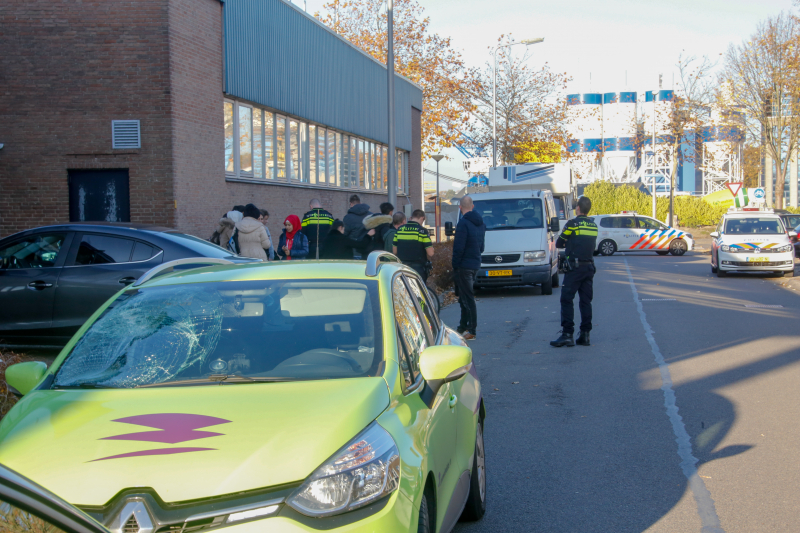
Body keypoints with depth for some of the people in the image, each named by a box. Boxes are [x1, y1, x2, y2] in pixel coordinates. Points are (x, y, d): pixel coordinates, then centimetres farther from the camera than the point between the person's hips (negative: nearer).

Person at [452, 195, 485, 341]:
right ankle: (463, 327, 26)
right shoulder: (480, 223, 11)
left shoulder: (464, 223, -17)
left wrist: (455, 265, -12)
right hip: (476, 264, 8)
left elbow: (459, 247, -20)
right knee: (465, 297, 18)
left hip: (464, 265, -8)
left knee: (468, 298, -6)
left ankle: (472, 330, -5)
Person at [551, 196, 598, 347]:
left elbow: (558, 243, 0)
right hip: (589, 267, 6)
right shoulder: (593, 226, 10)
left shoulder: (572, 224, -9)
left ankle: (567, 335, -9)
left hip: (574, 267, -6)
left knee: (567, 300, -3)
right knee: (586, 301, 9)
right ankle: (585, 335, 8)